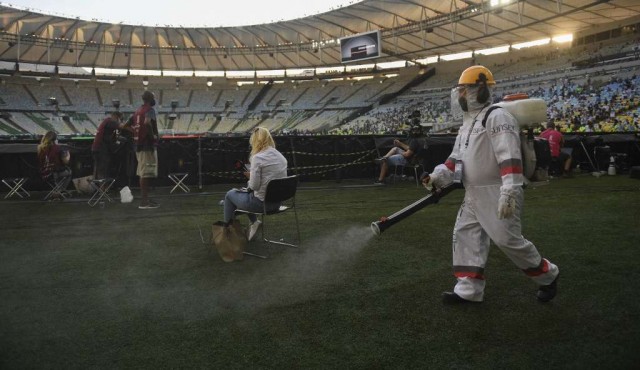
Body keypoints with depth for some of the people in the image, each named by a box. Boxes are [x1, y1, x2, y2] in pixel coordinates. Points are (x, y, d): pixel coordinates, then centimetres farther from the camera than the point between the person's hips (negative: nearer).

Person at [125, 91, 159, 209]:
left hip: (139, 145, 9)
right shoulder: (150, 110, -11)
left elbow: (127, 125, 18)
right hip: (148, 145, -9)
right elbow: (147, 123, -30)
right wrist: (153, 136, -19)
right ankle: (144, 201, -6)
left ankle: (145, 199, 21)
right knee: (146, 174, -7)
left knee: (143, 173, 14)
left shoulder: (137, 111, 15)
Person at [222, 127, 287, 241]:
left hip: (261, 203, -7)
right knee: (245, 192, 32)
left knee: (230, 194, 19)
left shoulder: (258, 158, -18)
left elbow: (254, 186, -19)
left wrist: (250, 177, 2)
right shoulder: (281, 156, 4)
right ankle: (254, 223, 21)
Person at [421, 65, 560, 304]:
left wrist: (510, 192, -33)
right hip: (473, 194, 9)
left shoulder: (497, 117, -14)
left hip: (497, 193, -9)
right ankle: (469, 289, 14)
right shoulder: (467, 122, 16)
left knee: (508, 240, -5)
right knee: (465, 235, 7)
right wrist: (438, 176, 2)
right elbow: (457, 157, 17)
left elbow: (510, 157, -25)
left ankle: (547, 276, 19)